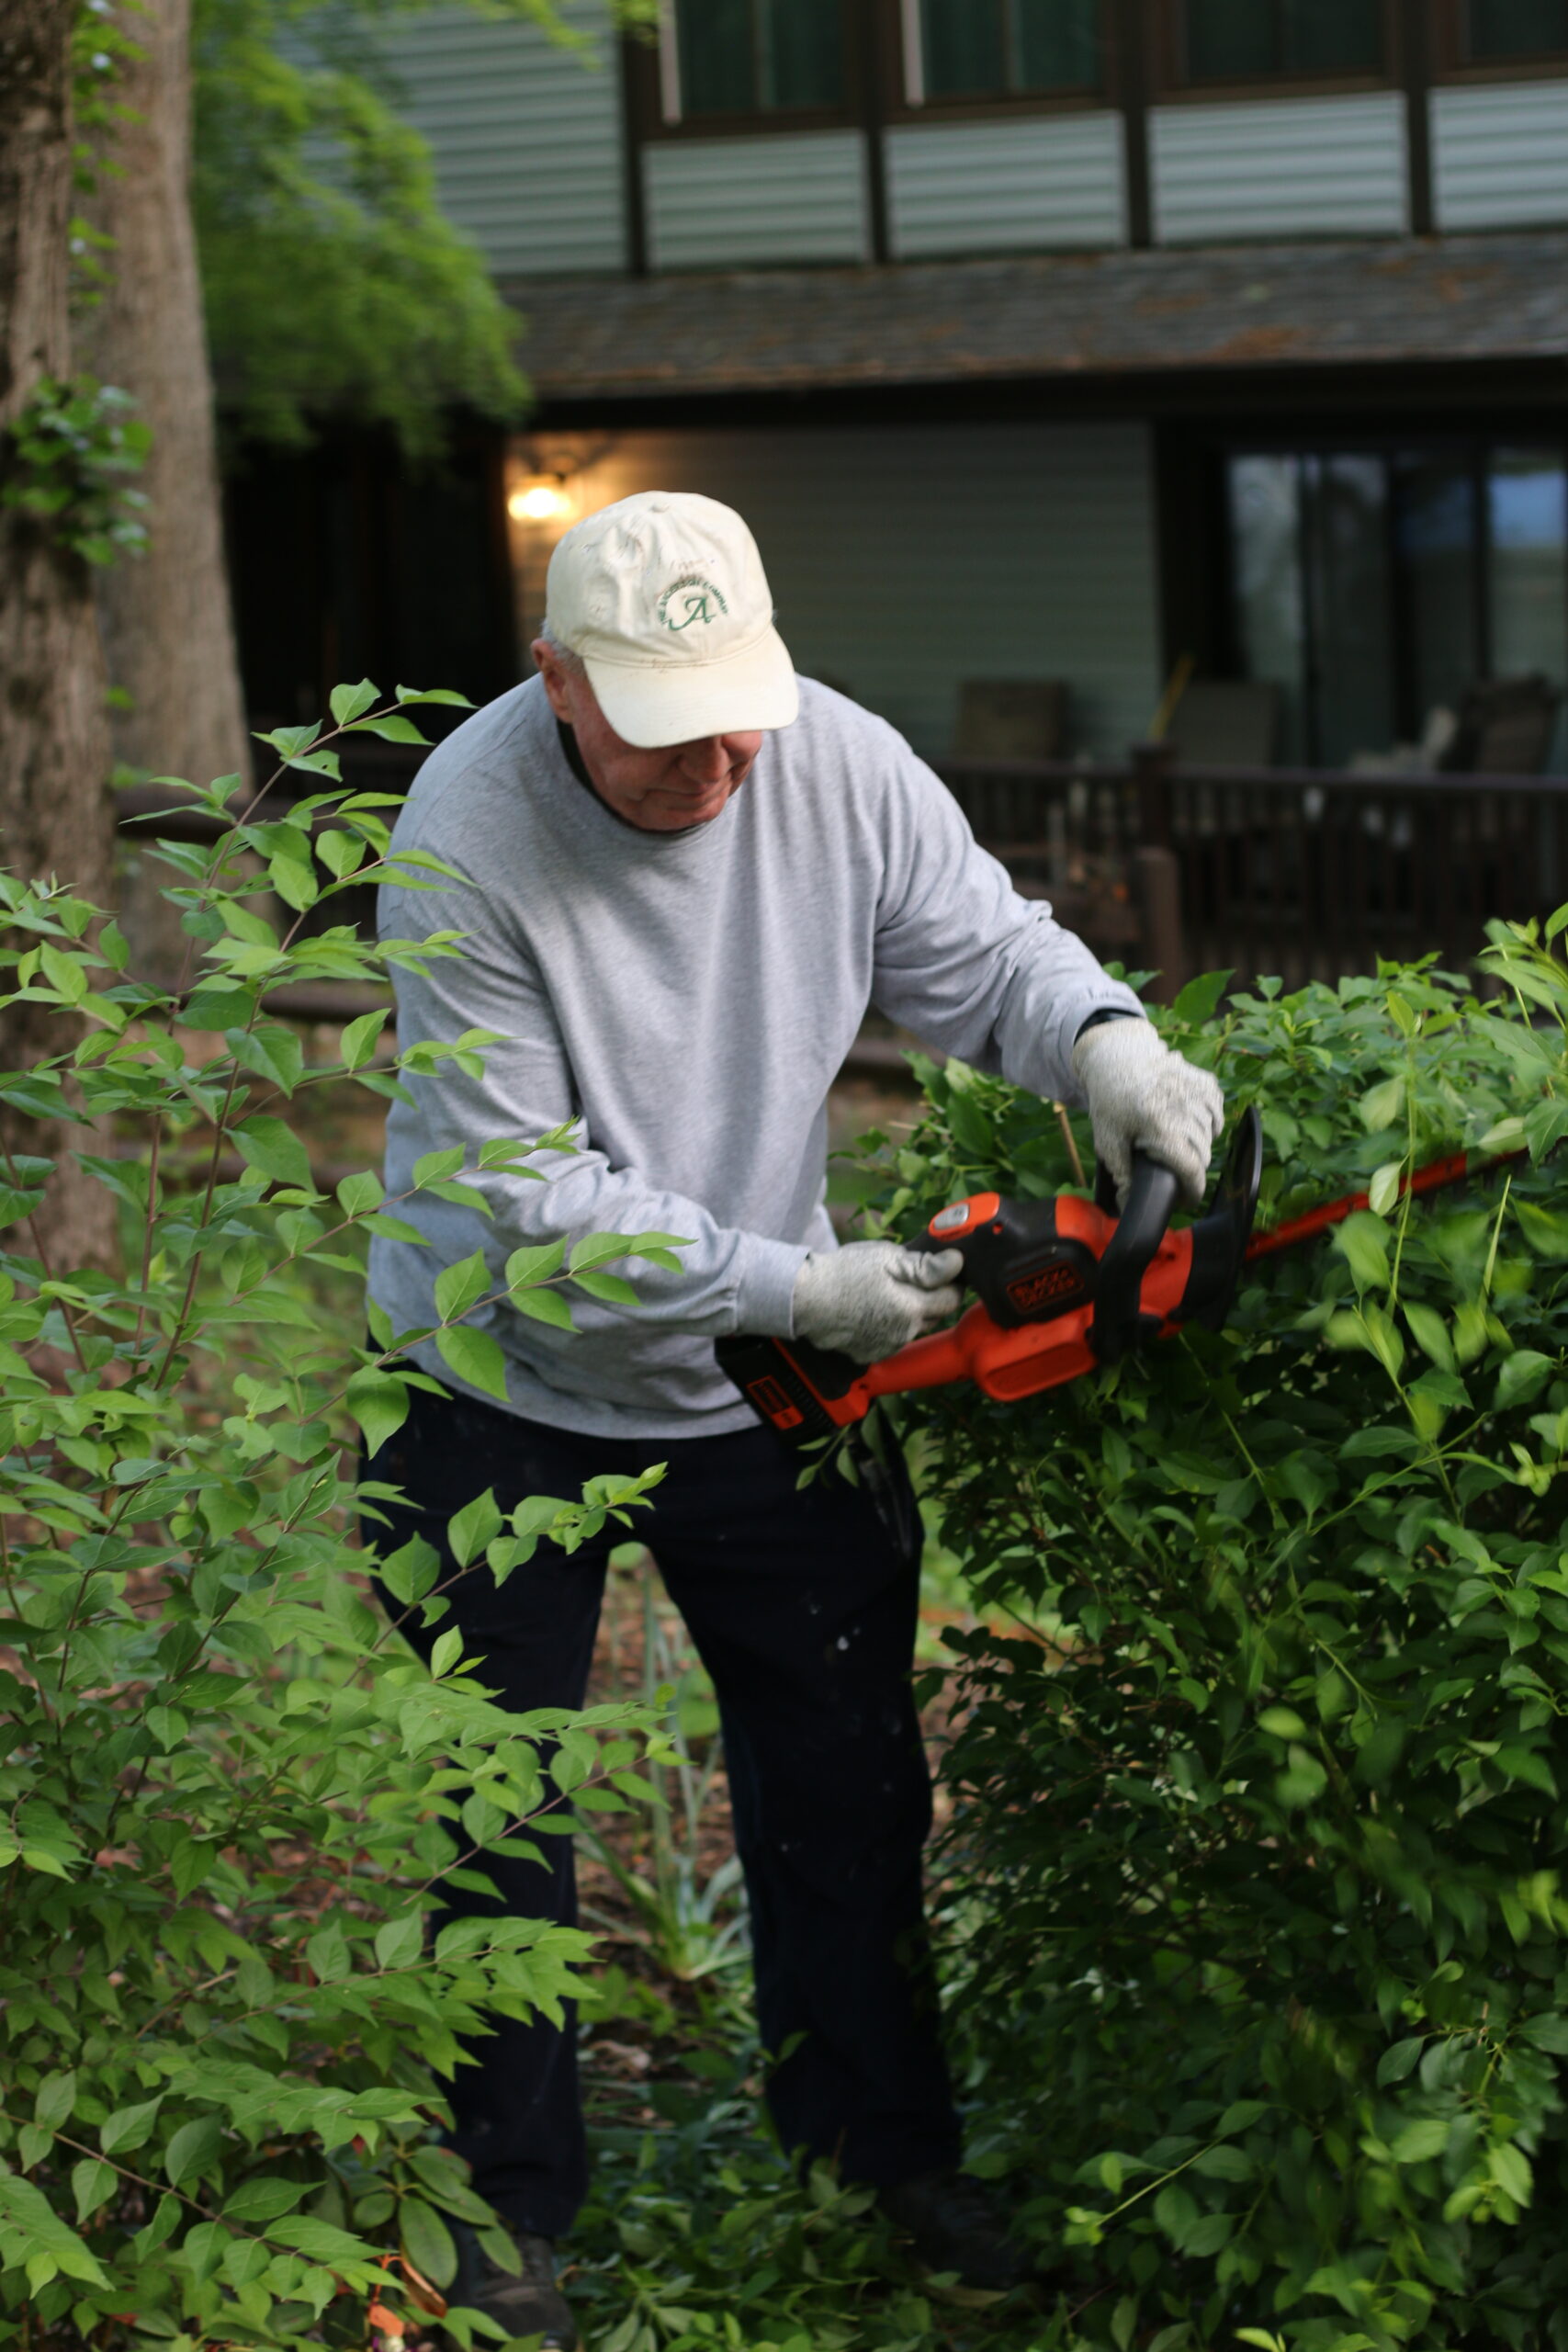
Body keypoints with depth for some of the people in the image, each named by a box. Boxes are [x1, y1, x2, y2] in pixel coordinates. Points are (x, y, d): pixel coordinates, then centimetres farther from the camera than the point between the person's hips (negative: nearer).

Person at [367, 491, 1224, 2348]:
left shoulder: (841, 767, -16)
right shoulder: (468, 841, -28)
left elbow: (984, 948, -3)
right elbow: (525, 1190, -27)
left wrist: (1104, 1040, -26)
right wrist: (789, 1286, -30)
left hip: (758, 1389, 4)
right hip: (505, 1385, -4)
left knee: (847, 1773, 13)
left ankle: (885, 2142, 30)